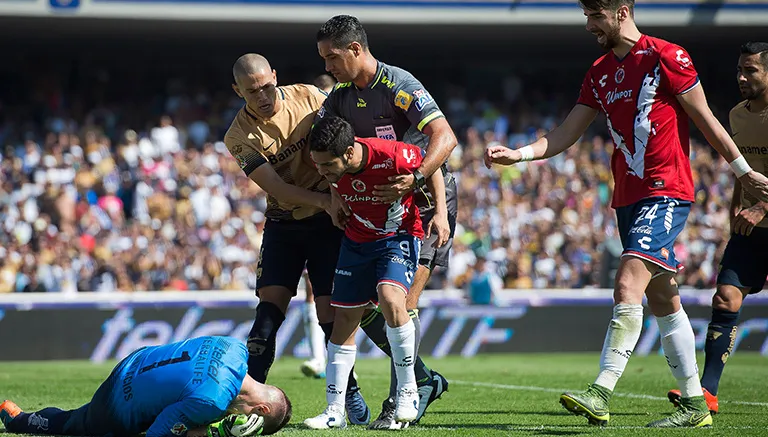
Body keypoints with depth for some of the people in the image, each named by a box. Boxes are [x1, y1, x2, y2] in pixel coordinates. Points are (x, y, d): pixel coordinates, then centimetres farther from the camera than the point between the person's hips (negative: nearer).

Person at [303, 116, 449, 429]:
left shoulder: (391, 156, -30)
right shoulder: (331, 167, -15)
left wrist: (441, 213, -14)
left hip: (400, 235, -5)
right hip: (357, 240, 5)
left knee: (390, 300, -29)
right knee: (344, 319, 2)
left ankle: (408, 391, -13)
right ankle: (335, 412, 10)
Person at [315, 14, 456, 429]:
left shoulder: (399, 86, -19)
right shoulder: (342, 96, 5)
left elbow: (445, 137, -28)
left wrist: (415, 180, -42)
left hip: (427, 204, -8)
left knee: (401, 303, -15)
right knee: (363, 307, 3)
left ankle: (399, 403, -9)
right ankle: (425, 381, 17)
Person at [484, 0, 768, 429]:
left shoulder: (666, 57, -8)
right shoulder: (600, 72, 14)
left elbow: (705, 119, -4)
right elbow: (566, 135, 13)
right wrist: (517, 154, -2)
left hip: (666, 192, -8)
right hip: (628, 197, 8)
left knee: (628, 285, -20)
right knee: (663, 301, 10)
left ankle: (601, 395, -27)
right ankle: (695, 404, 17)